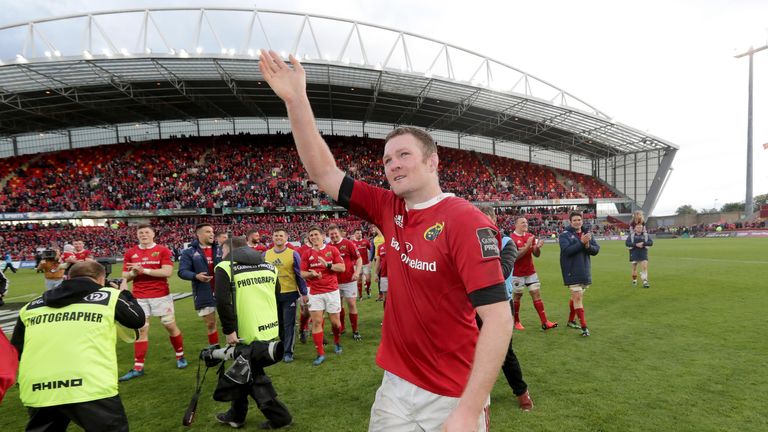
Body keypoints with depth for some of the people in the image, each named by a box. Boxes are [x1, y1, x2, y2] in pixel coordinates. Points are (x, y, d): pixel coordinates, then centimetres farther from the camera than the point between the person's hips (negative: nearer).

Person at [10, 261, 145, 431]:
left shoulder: (32, 305, 16)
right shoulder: (109, 296, 5)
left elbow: (15, 351, 26)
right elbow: (138, 320, 20)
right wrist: (124, 294, 36)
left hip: (37, 391, 5)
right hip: (91, 387, -4)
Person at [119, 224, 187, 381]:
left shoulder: (163, 250, -3)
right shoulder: (130, 253, 7)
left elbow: (167, 271, -14)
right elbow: (125, 277, 9)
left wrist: (144, 270, -18)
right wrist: (133, 272, -13)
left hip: (161, 296, -2)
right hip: (139, 298, 2)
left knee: (171, 326, 7)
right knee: (141, 330, 2)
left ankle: (180, 356, 26)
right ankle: (138, 368, 10)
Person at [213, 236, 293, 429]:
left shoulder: (226, 267, -5)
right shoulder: (268, 265, 13)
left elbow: (223, 302, -17)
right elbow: (278, 299, 17)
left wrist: (229, 330, -12)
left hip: (249, 334, -7)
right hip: (271, 331, 7)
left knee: (254, 377, 10)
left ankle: (279, 417, 15)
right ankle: (236, 415, 35)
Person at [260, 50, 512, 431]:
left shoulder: (465, 222, -19)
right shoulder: (389, 210, 0)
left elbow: (498, 318, -23)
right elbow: (323, 173, 2)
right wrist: (295, 100, -5)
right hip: (396, 384, 6)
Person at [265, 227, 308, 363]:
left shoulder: (293, 254, -4)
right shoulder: (266, 255, 5)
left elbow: (299, 274, -1)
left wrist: (303, 293, -2)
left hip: (289, 294, -3)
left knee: (289, 324, 1)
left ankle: (288, 352, 10)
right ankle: (285, 346, 28)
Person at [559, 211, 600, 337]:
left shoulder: (587, 233, 8)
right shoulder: (565, 235, -7)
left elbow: (596, 250, 2)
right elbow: (566, 250, -20)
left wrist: (588, 246, -18)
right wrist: (581, 243, -24)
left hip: (585, 272, 6)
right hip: (572, 272, -5)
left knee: (576, 297, 17)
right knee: (577, 297, -10)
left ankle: (571, 320, 32)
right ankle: (584, 326, -6)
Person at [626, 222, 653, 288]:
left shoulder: (646, 235, 4)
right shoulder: (631, 235, 1)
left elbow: (651, 242, -6)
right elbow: (627, 243, -9)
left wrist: (643, 243, -22)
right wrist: (636, 244, -21)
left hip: (643, 253, 0)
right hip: (634, 253, 0)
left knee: (645, 267, -11)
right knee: (634, 268, 8)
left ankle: (645, 282, -12)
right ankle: (634, 281, 27)